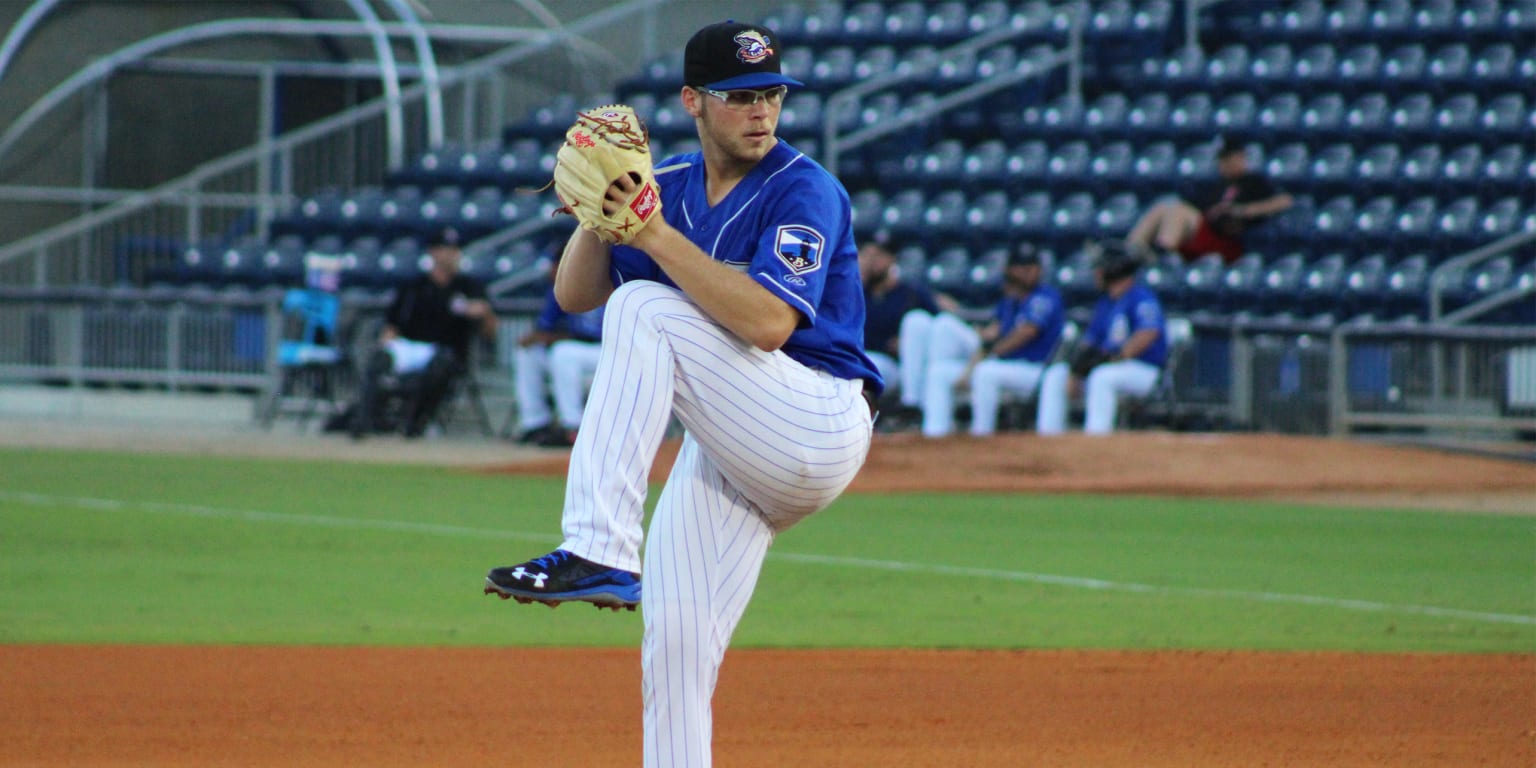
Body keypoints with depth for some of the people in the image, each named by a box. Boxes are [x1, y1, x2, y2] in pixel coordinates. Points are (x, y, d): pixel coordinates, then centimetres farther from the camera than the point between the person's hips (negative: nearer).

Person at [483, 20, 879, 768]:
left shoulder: (804, 191, -11)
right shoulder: (669, 186, 10)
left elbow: (769, 322, -26)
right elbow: (574, 295, 6)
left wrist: (656, 236, -27)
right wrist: (598, 209, -12)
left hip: (818, 426, -7)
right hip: (723, 449, 7)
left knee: (644, 310, -23)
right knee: (675, 640, 0)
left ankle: (598, 554, -32)